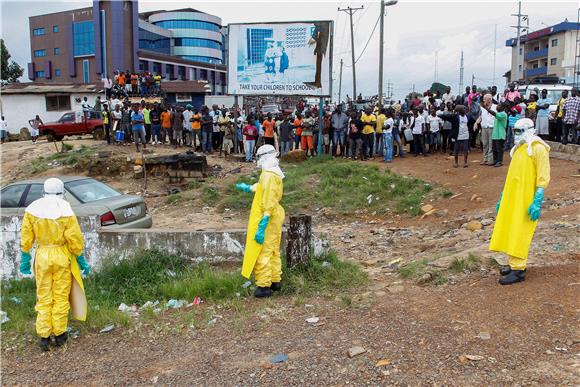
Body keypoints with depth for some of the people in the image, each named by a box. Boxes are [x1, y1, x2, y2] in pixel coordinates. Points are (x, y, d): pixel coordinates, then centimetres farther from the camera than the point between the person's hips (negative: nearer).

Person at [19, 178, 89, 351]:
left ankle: (44, 336, 12)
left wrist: (25, 258, 11)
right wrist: (82, 260, 1)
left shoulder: (32, 209, -3)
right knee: (61, 297, 10)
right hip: (62, 256, -2)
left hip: (42, 255, 2)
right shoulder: (66, 211, -13)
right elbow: (75, 239, -10)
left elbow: (26, 237, 1)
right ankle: (59, 334, 17)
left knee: (44, 298, 12)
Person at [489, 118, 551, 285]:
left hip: (526, 200, -8)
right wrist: (502, 198, 21)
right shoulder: (518, 148, 16)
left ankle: (518, 270, -2)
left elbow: (543, 177, -13)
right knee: (509, 231, 11)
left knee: (520, 233, -7)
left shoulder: (538, 148, -9)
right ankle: (513, 263, 22)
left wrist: (537, 202, -19)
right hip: (512, 198, 8)